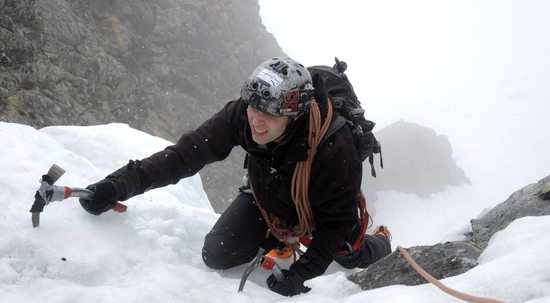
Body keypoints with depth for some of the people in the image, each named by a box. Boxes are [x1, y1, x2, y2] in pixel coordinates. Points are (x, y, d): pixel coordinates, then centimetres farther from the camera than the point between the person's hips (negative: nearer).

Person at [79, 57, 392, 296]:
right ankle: (284, 239, 18)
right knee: (217, 255, -10)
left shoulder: (336, 149, -41)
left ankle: (381, 241, 40)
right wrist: (123, 182, -45)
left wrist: (301, 274, -37)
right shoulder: (242, 114, -32)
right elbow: (187, 153, -34)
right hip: (266, 199, 3)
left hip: (320, 211, -2)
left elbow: (337, 222, -30)